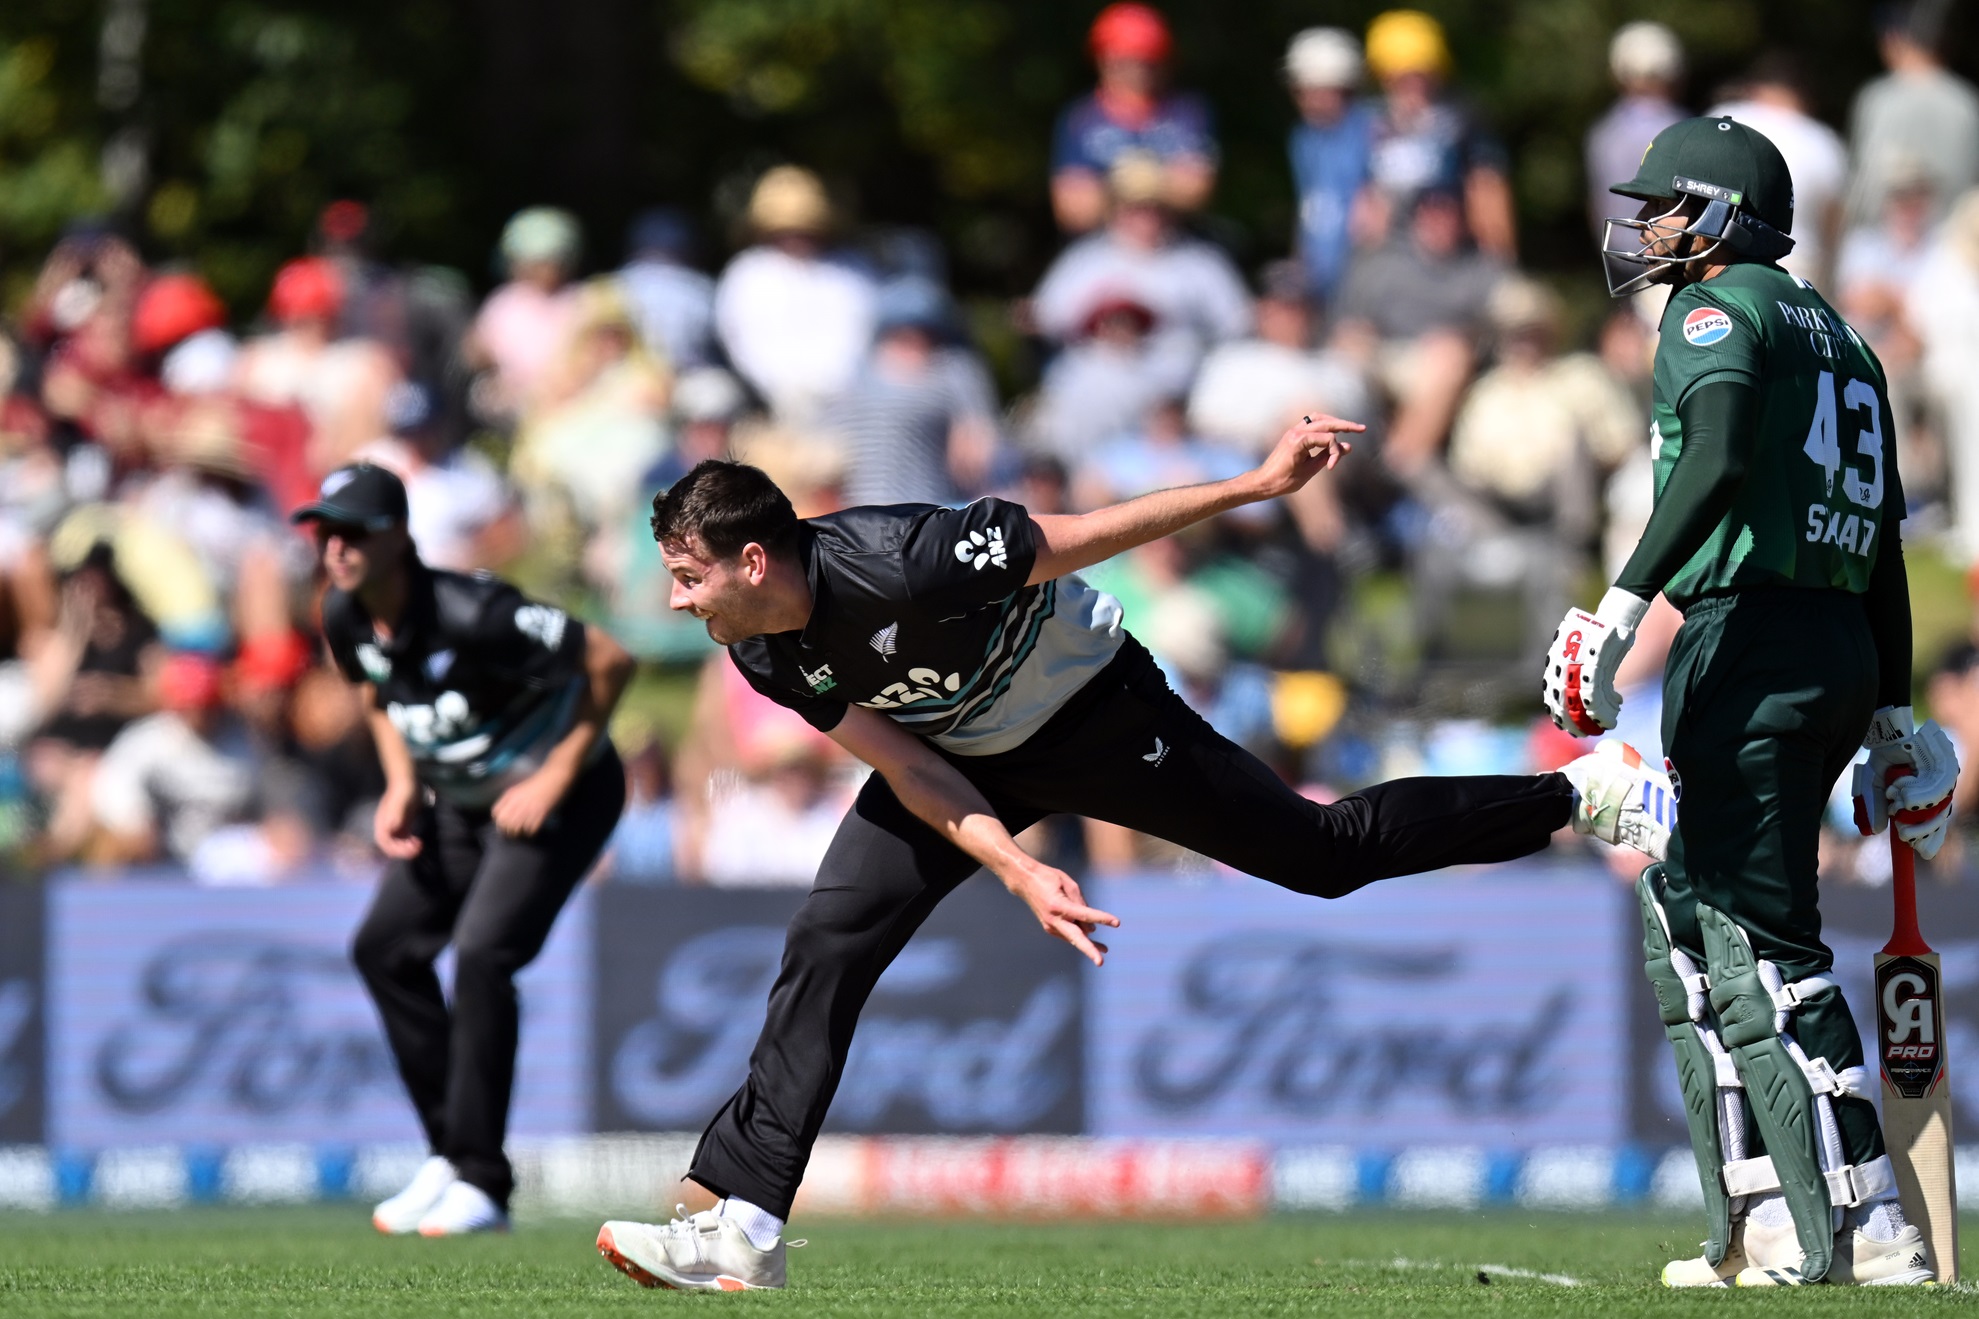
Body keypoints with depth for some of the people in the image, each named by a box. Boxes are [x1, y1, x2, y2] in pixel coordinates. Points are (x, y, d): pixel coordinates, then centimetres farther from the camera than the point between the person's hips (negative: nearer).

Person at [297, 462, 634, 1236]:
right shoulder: (346, 621, -8)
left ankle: (480, 1183, -16)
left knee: (481, 954, -23)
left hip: (560, 796, -9)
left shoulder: (469, 614, -32)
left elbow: (609, 661, -29)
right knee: (384, 947, 3)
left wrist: (555, 779, -23)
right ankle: (448, 1154, 15)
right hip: (456, 800, 9)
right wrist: (401, 788, 0)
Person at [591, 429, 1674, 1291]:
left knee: (1328, 853, 2)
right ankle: (743, 1227, -8)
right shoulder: (764, 654, -16)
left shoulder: (894, 562, -37)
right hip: (967, 761, 6)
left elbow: (1078, 538, -29)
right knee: (828, 946, -9)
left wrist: (1259, 486, -28)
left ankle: (1583, 797, 20)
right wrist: (1018, 873, -24)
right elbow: (904, 768, -12)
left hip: (1092, 714, -6)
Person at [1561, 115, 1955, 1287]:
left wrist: (1628, 601, -30)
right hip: (1845, 650, 9)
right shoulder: (1837, 335, 23)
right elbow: (1886, 545, 22)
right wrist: (1892, 715, 24)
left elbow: (1723, 455, -23)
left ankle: (1865, 1227, -16)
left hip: (1752, 639, -9)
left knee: (1763, 940, -10)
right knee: (1689, 915, 16)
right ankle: (1766, 1223, 11)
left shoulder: (1719, 311, -3)